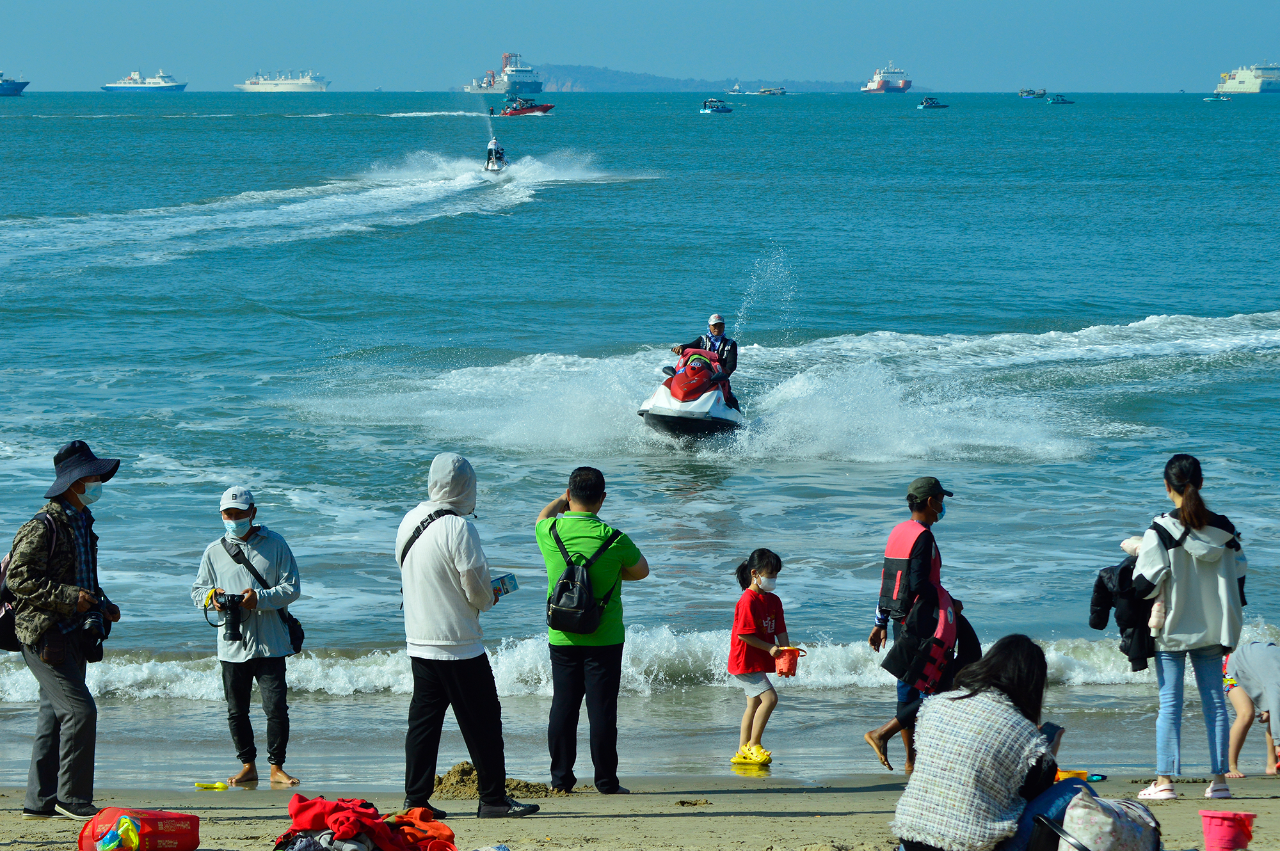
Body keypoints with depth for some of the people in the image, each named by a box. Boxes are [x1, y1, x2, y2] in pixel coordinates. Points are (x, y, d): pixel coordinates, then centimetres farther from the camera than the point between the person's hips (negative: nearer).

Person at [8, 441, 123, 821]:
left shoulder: (81, 525, 16)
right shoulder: (42, 527, -14)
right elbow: (20, 579, -18)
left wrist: (102, 605, 12)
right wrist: (69, 597, -22)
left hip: (72, 635, 9)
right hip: (45, 635, -9)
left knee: (55, 715, 10)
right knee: (80, 710, -14)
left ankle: (40, 801, 13)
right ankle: (72, 799, -8)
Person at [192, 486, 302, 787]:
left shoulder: (274, 545, 1)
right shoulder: (214, 551, 8)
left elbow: (292, 588, -2)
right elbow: (197, 591, 12)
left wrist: (259, 598, -17)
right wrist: (211, 596, -11)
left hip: (270, 645, -3)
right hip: (232, 646, 3)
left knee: (276, 707, -7)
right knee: (236, 711, 7)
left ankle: (277, 768, 4)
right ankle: (248, 766, 19)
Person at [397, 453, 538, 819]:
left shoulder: (409, 522, 5)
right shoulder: (458, 528, -19)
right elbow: (478, 590, -16)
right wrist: (488, 597, 9)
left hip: (419, 641, 7)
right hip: (459, 644, -7)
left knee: (423, 719, 11)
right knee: (482, 720, 2)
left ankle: (415, 798, 11)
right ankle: (493, 798, 6)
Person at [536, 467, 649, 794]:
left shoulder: (550, 532, -6)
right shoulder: (613, 539, -13)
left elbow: (543, 517, 22)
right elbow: (641, 571, 6)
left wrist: (562, 501, 39)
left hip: (562, 638, 3)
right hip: (604, 638, -3)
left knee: (563, 706, 9)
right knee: (602, 709, 0)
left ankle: (561, 778, 12)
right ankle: (606, 781, 4)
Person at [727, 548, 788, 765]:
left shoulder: (773, 601, 10)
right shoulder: (748, 601, -17)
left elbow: (780, 630, 8)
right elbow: (744, 634, -20)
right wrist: (769, 648, -22)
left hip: (760, 662, 10)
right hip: (746, 661, -10)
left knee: (754, 704, 13)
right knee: (769, 698, -18)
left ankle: (742, 751, 20)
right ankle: (753, 745, -10)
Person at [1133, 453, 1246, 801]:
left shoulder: (1161, 531, -14)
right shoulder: (1223, 528, 0)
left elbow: (1146, 585, -16)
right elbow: (1238, 575, 8)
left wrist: (1138, 560, 6)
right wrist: (1229, 621, 22)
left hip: (1173, 629, -4)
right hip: (1212, 629, 4)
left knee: (1170, 703, 0)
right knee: (1214, 701, 8)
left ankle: (1165, 780, -3)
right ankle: (1219, 778, 8)